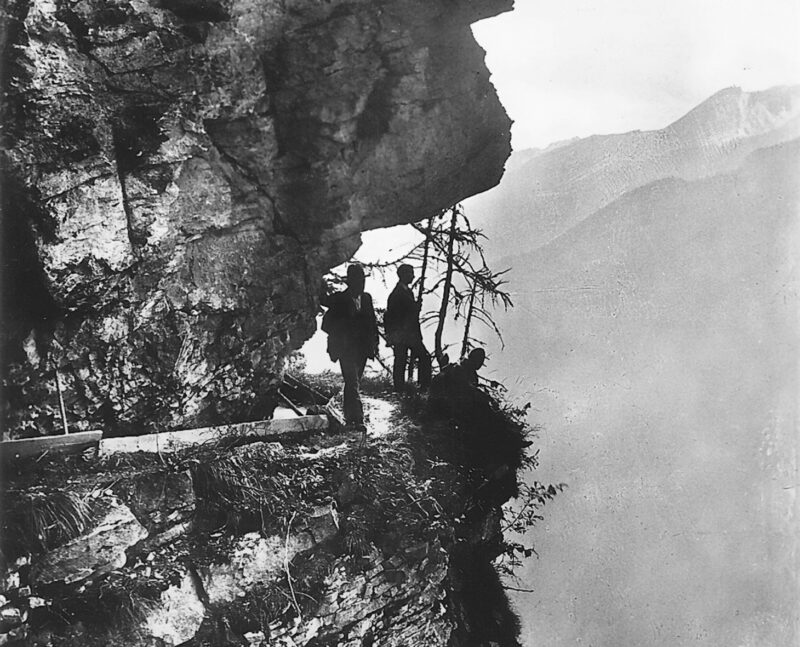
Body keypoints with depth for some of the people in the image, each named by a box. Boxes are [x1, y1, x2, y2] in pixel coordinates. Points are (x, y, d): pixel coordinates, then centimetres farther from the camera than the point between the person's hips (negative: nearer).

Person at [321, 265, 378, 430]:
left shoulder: (366, 298, 11)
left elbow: (372, 322, 14)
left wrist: (373, 343, 7)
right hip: (346, 348, -5)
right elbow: (327, 324, -2)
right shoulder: (338, 300, -4)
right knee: (352, 383, -11)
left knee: (352, 382, 15)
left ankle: (349, 416, 28)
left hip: (362, 348, 5)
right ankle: (358, 419, -14)